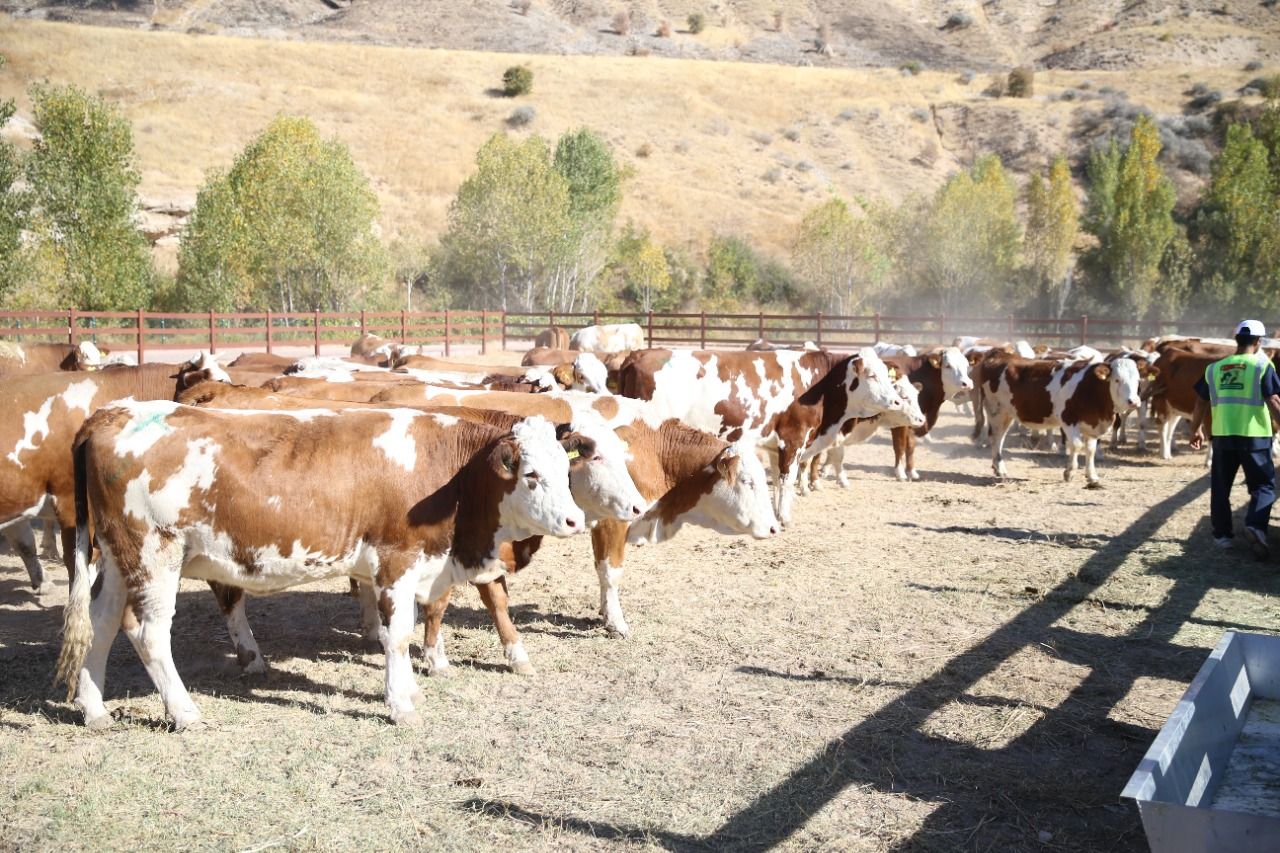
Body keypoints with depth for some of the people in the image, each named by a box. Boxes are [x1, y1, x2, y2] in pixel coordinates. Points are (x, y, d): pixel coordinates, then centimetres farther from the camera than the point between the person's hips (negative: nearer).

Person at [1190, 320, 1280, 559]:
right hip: (1254, 436, -3)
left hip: (1222, 436, 3)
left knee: (1220, 487, 14)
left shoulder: (1214, 369, 8)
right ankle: (1255, 525, -18)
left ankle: (1222, 535, 16)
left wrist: (1196, 429, 25)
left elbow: (1202, 402, 13)